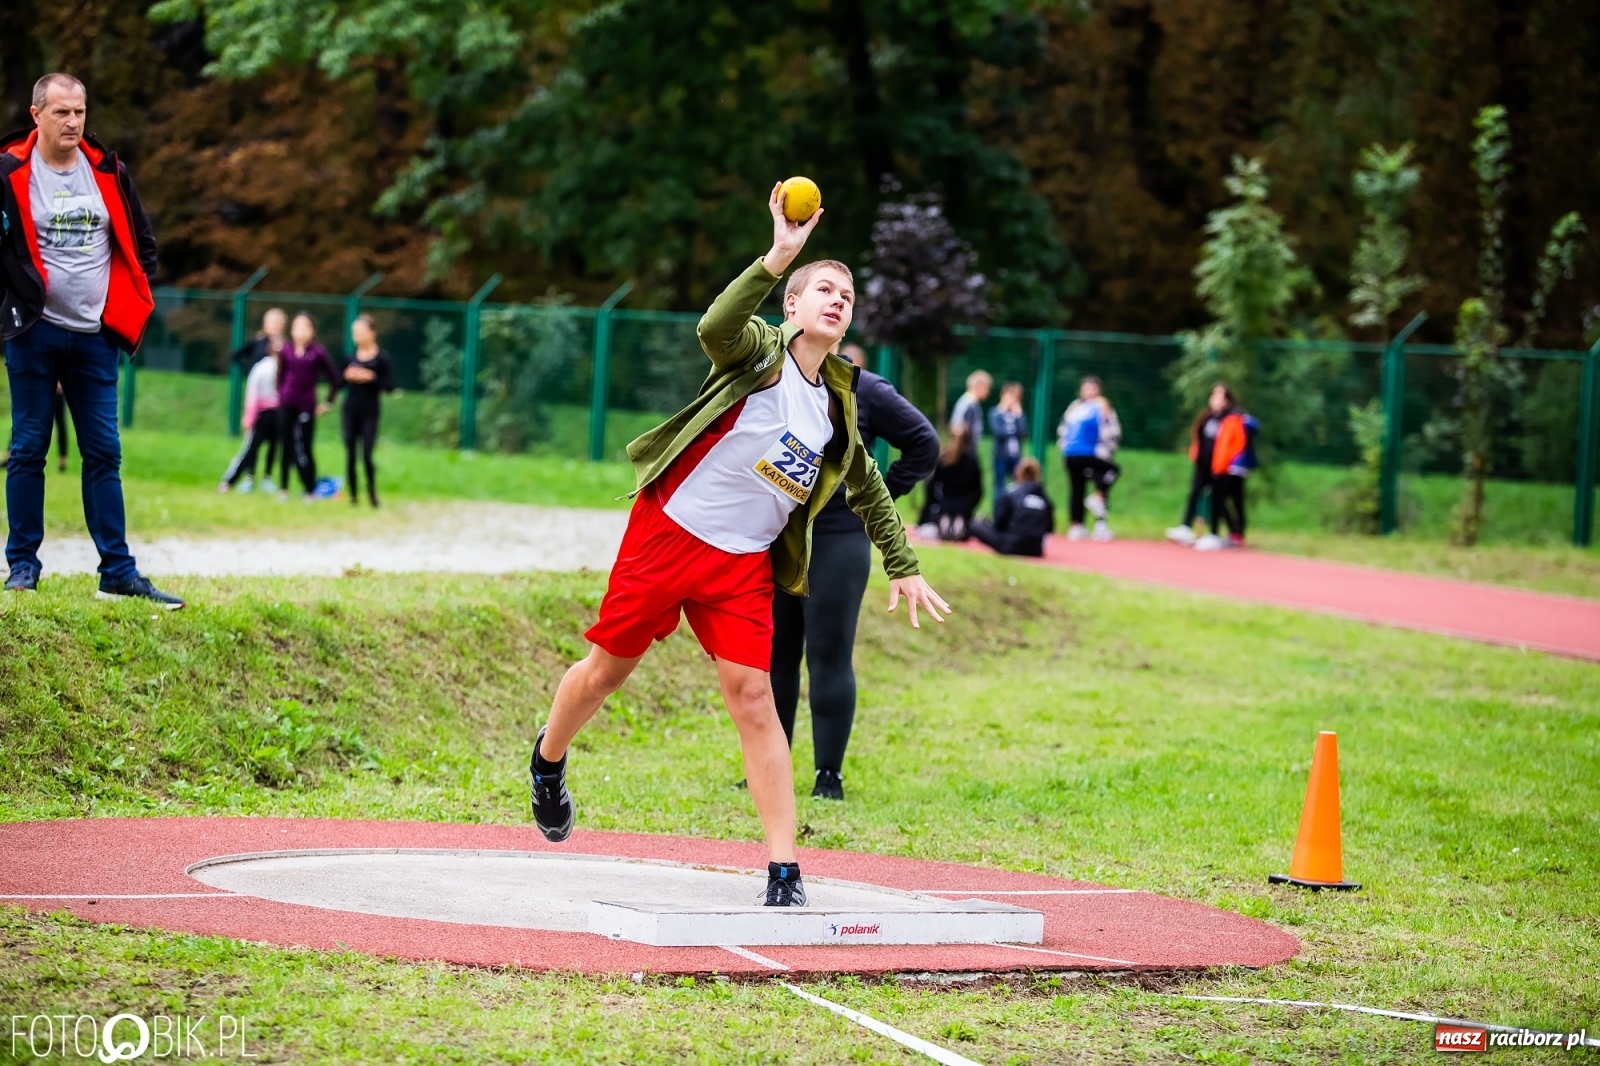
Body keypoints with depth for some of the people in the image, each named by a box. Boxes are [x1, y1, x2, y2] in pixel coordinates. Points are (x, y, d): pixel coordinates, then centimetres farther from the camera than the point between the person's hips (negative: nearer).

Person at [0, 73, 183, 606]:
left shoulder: (108, 172, 7)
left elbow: (141, 242, 16)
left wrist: (128, 304, 9)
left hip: (94, 336, 4)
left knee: (104, 455, 3)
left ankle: (118, 572, 4)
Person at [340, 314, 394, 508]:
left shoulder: (381, 358, -6)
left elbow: (390, 386, -9)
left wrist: (371, 377, -20)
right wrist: (347, 377, -8)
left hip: (369, 411, -3)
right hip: (351, 409, 3)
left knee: (367, 456, -8)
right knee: (350, 455, 3)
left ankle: (372, 494, 12)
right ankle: (353, 495, 12)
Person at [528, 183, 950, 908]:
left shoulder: (838, 406, 8)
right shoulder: (761, 350, -8)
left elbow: (868, 490, 24)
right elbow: (715, 329, -33)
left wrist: (903, 568, 23)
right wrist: (778, 257, -41)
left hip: (744, 563, 3)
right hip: (668, 531, -3)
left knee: (752, 697, -9)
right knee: (607, 670, 7)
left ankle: (783, 872, -11)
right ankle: (548, 761, 40)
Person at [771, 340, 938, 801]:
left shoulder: (862, 390, -3)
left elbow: (924, 444, 0)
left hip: (836, 543, -4)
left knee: (829, 658, -3)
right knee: (772, 657, 7)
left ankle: (829, 775, 2)